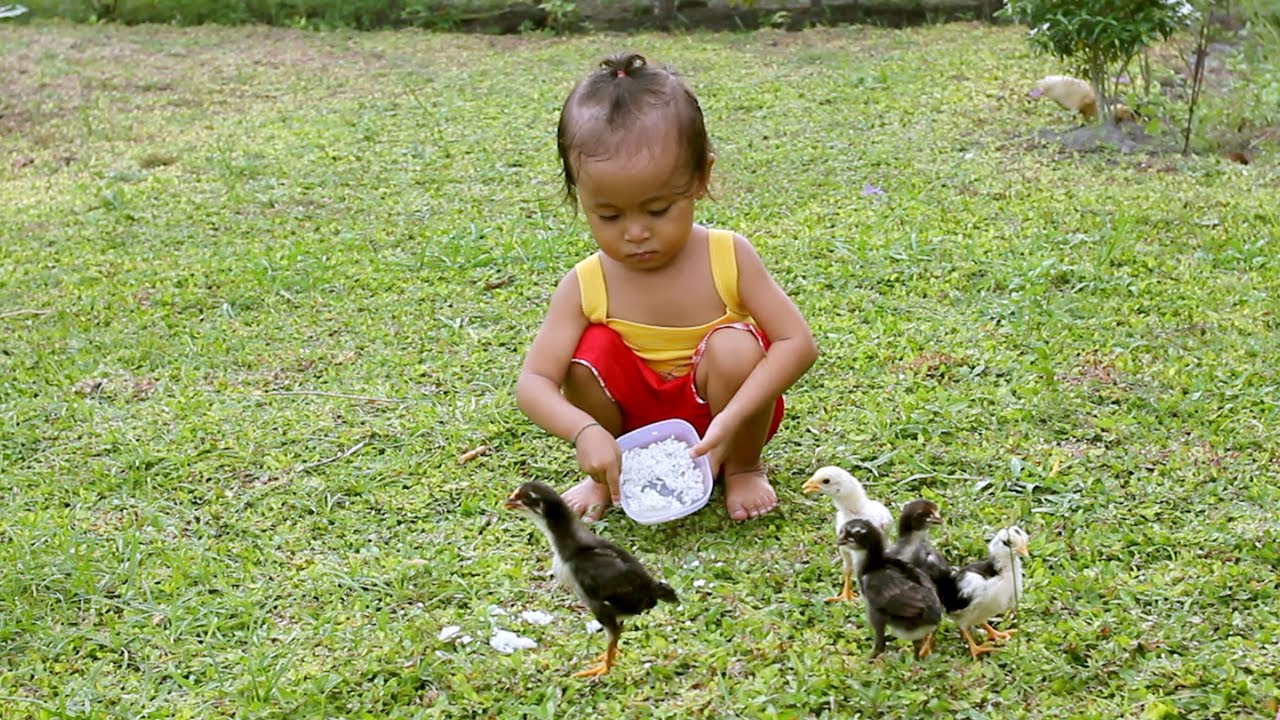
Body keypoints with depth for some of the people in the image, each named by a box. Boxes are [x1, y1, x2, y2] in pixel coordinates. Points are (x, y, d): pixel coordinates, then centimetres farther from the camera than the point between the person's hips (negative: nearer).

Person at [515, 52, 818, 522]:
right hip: (635, 423, 1)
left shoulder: (728, 256, -17)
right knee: (593, 351, -25)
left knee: (735, 346, -29)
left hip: (717, 415, -1)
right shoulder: (586, 285, -15)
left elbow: (797, 343, -21)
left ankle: (742, 468, -1)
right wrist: (585, 432, -41)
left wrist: (730, 418, -35)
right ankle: (607, 480, 1)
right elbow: (533, 384, -20)